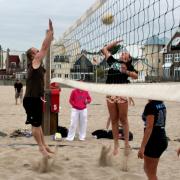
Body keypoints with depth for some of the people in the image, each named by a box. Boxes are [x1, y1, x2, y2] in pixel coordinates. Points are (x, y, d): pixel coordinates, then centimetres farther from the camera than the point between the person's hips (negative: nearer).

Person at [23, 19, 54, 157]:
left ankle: (44, 145, 25)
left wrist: (50, 36, 17)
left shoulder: (37, 64, 13)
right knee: (35, 124, -2)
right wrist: (50, 32, -10)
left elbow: (46, 48, 19)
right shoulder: (34, 62, -10)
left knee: (38, 123, 16)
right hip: (31, 99, -10)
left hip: (36, 98, 10)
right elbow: (44, 48, -13)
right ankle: (41, 147, 5)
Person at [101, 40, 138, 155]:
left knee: (123, 119, 0)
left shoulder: (128, 65, 11)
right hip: (110, 94, 3)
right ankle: (116, 145, 13)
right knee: (114, 120, 7)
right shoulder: (113, 61, 21)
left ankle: (126, 143, 8)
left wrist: (126, 71, -16)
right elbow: (105, 49, 32)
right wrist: (115, 43, 33)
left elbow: (135, 76, -2)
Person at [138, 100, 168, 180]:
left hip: (153, 141, -9)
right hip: (162, 140, 9)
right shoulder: (162, 104, 8)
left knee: (151, 174, 4)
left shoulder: (150, 106, -18)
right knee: (147, 168, 23)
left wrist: (142, 147, -26)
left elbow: (149, 127, -24)